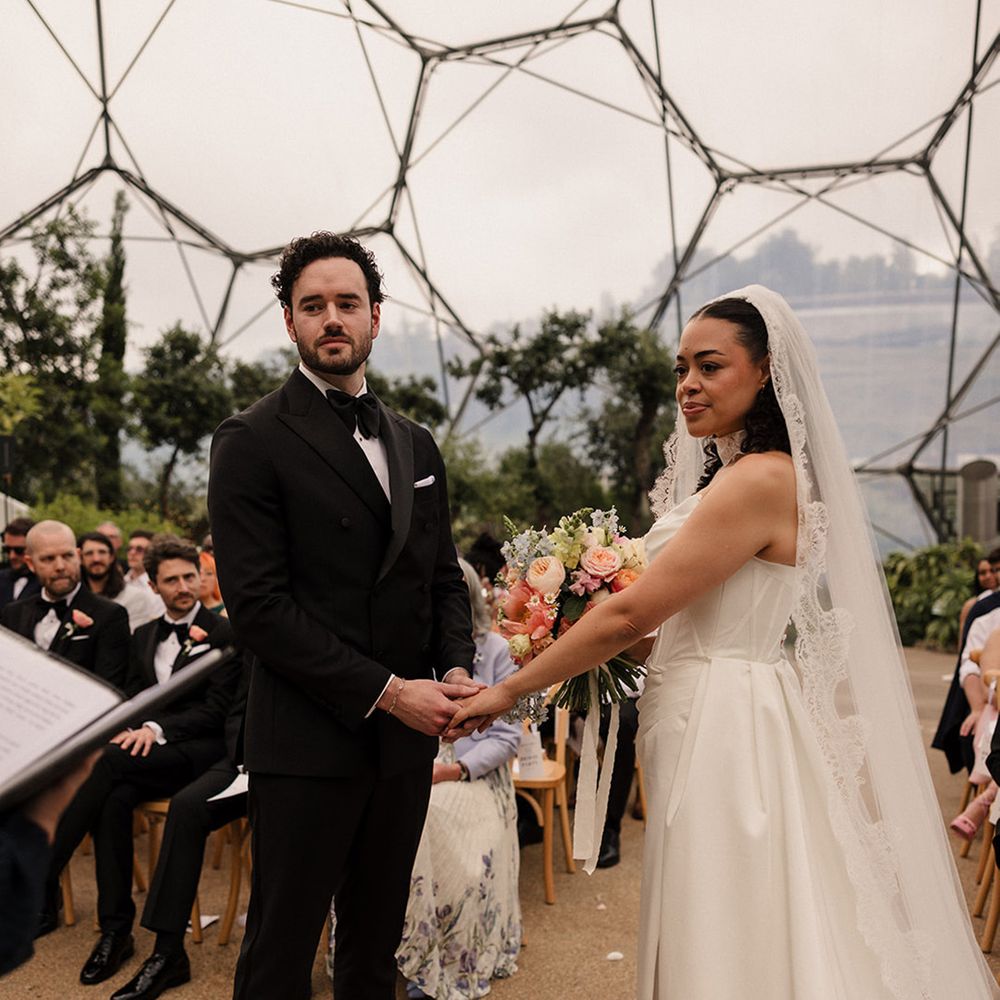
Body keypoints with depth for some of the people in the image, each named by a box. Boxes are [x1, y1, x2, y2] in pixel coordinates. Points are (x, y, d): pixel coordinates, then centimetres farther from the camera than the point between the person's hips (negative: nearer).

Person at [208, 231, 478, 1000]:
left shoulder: (417, 445, 12)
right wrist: (385, 693, -17)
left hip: (408, 738, 6)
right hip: (310, 741, -5)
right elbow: (259, 605, -15)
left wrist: (456, 668, -4)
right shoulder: (254, 440, -8)